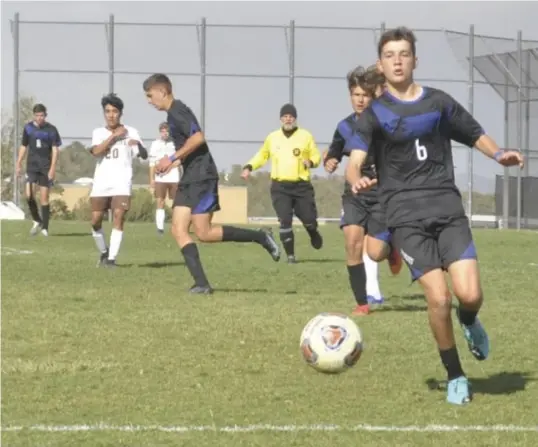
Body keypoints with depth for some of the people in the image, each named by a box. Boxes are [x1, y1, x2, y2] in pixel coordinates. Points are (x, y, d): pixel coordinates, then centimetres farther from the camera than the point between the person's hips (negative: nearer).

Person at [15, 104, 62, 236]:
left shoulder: (51, 130, -1)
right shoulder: (28, 128, 5)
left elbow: (55, 149, -3)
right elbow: (24, 146, 13)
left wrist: (52, 168, -11)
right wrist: (19, 164, 7)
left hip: (46, 167, -1)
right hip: (32, 166, 1)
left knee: (44, 197, -1)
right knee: (29, 194, -14)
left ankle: (45, 227, 6)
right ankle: (37, 221, 6)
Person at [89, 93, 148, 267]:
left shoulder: (131, 132, 4)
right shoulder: (98, 132, 9)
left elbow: (144, 155, -7)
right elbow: (96, 151, -11)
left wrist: (139, 145, -29)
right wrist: (114, 136, -13)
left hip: (122, 182, -2)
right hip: (101, 183, 2)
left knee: (118, 217, -16)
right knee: (96, 221, 3)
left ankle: (112, 258, -16)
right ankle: (103, 252, 25)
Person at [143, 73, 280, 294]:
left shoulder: (177, 110, -12)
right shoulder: (173, 113, 19)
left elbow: (198, 137, -25)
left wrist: (172, 158, -20)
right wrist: (171, 161, 17)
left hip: (202, 177, -10)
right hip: (190, 178, 10)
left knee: (203, 232, -10)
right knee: (178, 229, -1)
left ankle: (260, 237, 0)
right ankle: (201, 283, -6)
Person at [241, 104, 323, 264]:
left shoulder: (305, 136, 3)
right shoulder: (272, 137, 10)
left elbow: (316, 155, 7)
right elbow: (262, 155, 23)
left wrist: (311, 162, -16)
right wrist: (249, 167, 9)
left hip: (301, 186, -1)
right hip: (280, 187, 1)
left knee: (308, 219, -1)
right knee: (285, 221, -9)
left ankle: (314, 234, 36)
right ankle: (290, 255, 1)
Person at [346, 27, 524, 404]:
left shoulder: (439, 102, 11)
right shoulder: (374, 113, 2)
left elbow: (476, 135, 23)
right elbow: (355, 162, -11)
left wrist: (498, 154, 1)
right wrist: (357, 180, -35)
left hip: (448, 208, 2)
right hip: (406, 217, -2)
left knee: (470, 295, -14)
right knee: (439, 298, -14)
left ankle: (469, 322, 25)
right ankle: (456, 377, 8)